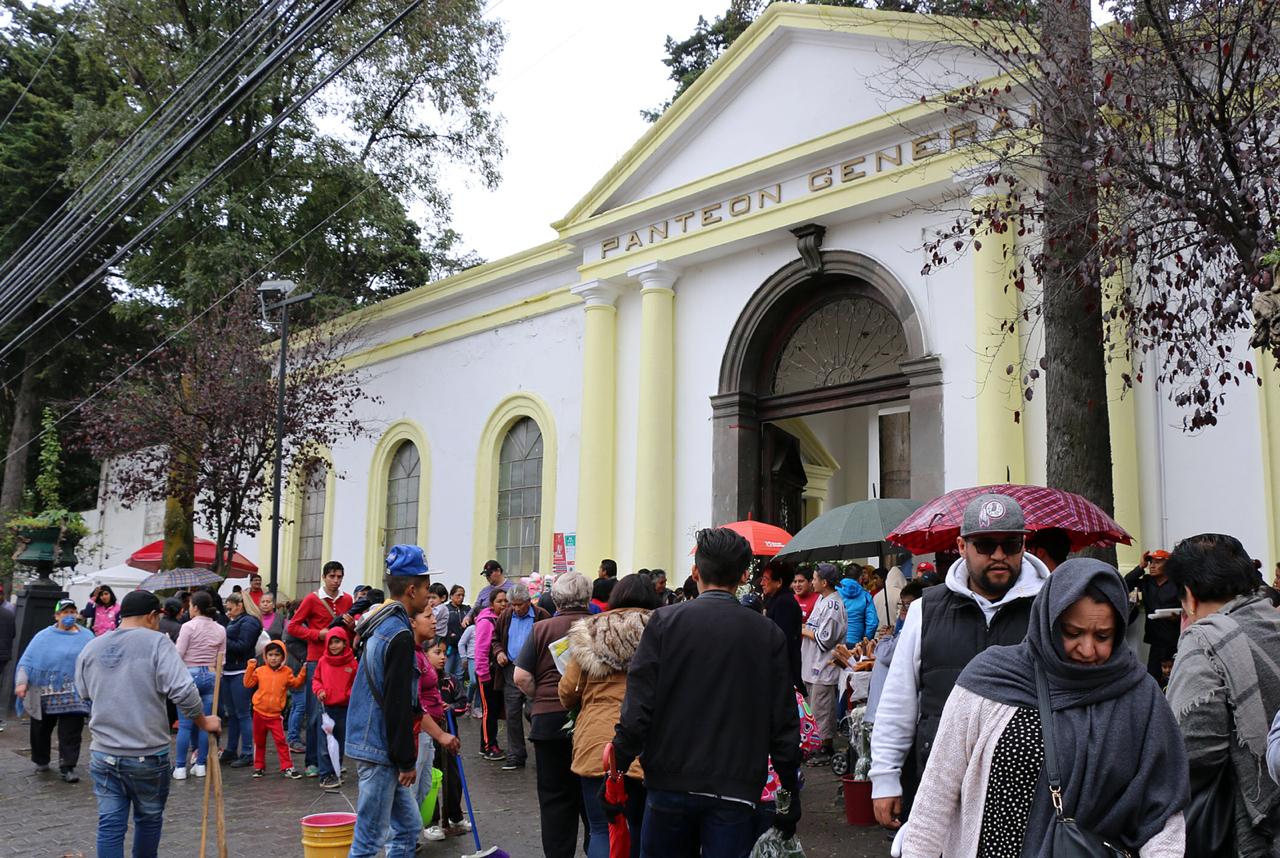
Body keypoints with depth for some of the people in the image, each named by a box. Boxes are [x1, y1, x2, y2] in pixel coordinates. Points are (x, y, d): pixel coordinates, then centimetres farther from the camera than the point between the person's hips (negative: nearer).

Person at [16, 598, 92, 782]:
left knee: (71, 734, -4)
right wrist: (21, 682, -15)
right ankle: (41, 761, 34)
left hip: (73, 697, 0)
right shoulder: (43, 637, 3)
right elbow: (26, 661, -2)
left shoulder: (86, 637, 7)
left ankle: (67, 768, 1)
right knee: (41, 730, 14)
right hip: (45, 695, 0)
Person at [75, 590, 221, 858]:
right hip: (148, 753, -4)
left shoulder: (91, 648, 6)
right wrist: (204, 722, -5)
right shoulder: (156, 642, -11)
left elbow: (84, 694, 18)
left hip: (102, 752, 4)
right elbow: (183, 690, -19)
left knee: (110, 824, 6)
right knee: (149, 818, 15)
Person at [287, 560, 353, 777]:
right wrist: (318, 634, -12)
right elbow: (292, 626, -2)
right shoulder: (312, 599, -2)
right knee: (315, 712, -2)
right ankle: (313, 761, 6)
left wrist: (352, 625, 0)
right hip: (317, 660, -4)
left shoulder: (347, 600, 10)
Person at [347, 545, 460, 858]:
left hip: (369, 739, 10)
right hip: (379, 750, -10)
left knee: (408, 827, 16)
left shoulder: (380, 625, 13)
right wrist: (407, 761, -14)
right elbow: (398, 705, -20)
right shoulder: (400, 634, -18)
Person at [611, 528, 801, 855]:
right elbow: (784, 724, 0)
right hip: (735, 790, 0)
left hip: (669, 783, 0)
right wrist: (789, 794, 9)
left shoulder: (665, 622, -5)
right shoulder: (769, 635, -1)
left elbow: (638, 706, -9)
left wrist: (618, 766, 1)